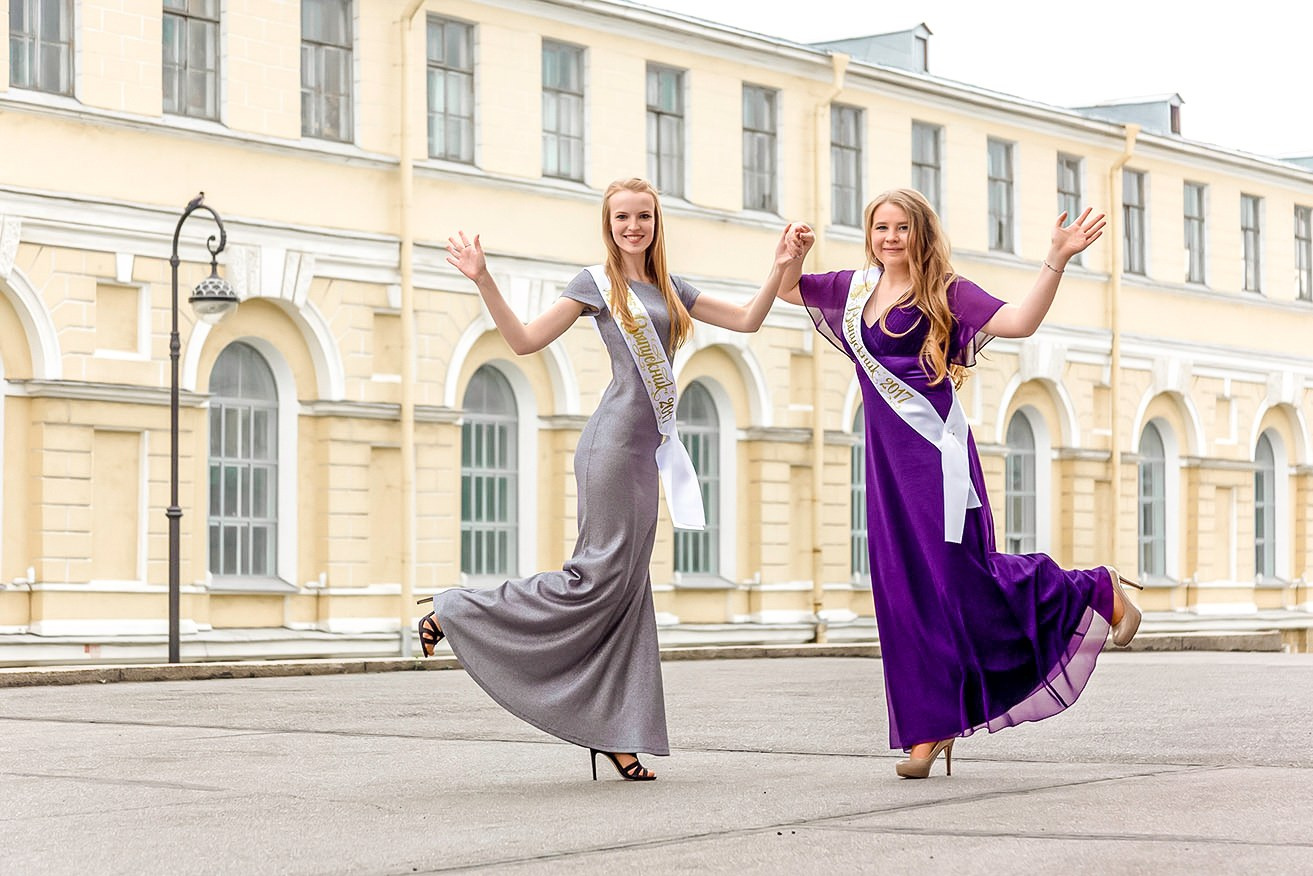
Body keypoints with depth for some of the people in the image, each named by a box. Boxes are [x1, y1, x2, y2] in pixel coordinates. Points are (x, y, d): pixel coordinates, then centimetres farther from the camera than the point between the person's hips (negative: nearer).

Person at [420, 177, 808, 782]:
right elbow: (525, 340, -3)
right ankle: (457, 614, -2)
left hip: (646, 449, 7)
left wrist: (780, 271, 6)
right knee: (600, 573, -13)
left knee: (628, 586, 4)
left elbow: (747, 321, 20)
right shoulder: (597, 283, 1)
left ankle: (615, 733, 4)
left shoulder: (668, 289, 18)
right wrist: (483, 282, -14)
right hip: (613, 441, -7)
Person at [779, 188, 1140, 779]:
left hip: (935, 451, -6)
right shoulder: (855, 288, 13)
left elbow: (1019, 322, -17)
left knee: (959, 575, -8)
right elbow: (786, 289, 29)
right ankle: (928, 727, 8)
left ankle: (1096, 593, 13)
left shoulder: (942, 291, -4)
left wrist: (1056, 261, -26)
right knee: (903, 591, 3)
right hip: (886, 456, 6)